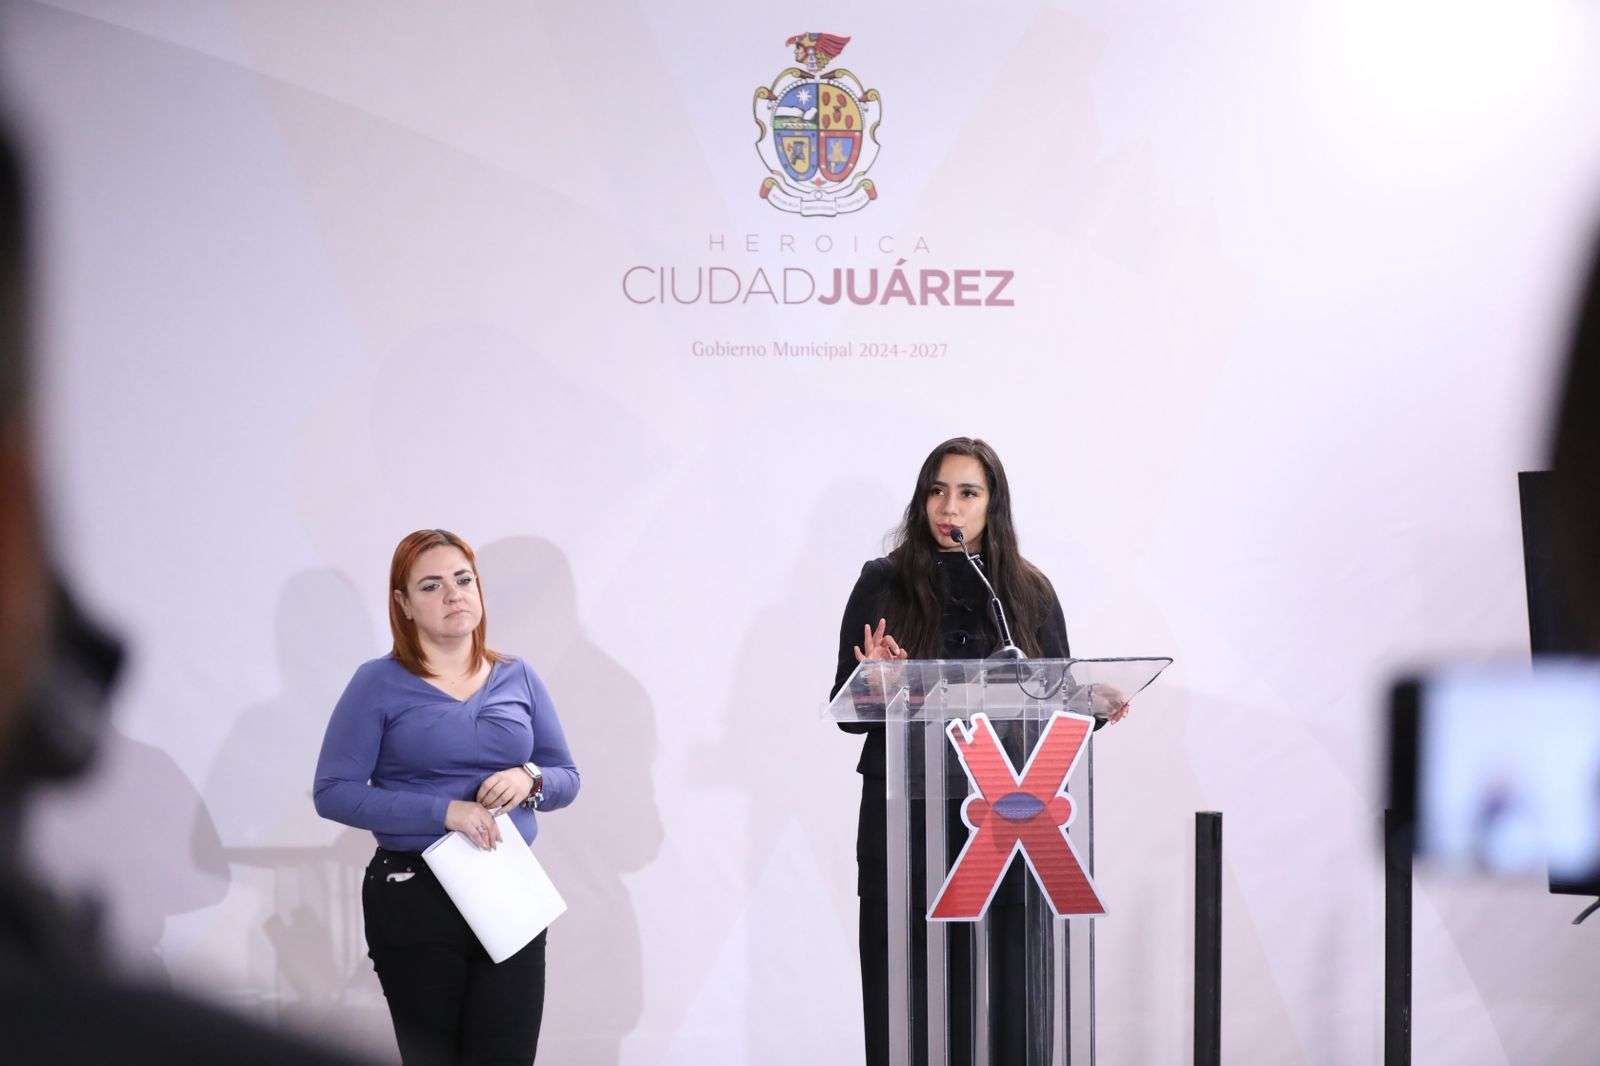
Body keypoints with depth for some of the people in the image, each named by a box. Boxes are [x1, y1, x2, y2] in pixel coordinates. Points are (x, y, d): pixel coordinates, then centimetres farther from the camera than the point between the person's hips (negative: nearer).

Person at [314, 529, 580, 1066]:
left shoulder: (518, 678, 8)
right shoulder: (379, 684, -4)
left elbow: (566, 777, 14)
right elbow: (333, 792, -11)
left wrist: (529, 779, -11)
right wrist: (445, 811, -19)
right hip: (415, 900, -3)